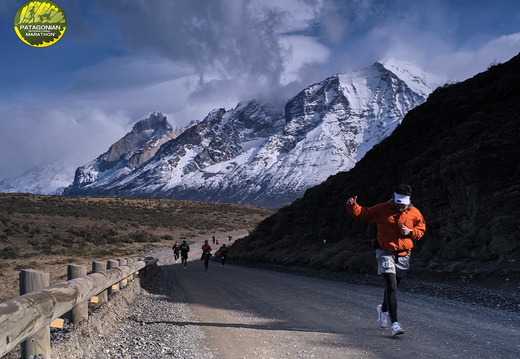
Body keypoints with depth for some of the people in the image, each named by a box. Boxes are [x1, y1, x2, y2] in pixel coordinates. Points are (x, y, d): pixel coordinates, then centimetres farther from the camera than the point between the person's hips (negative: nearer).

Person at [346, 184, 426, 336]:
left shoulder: (414, 213, -1)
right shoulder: (382, 210, -7)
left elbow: (421, 230, 9)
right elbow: (362, 213, -2)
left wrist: (410, 232, -12)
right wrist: (352, 206, -21)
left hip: (403, 255, 4)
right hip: (385, 252, -3)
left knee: (392, 286, 18)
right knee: (391, 286, -17)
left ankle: (383, 309, 49)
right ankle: (395, 323, -18)